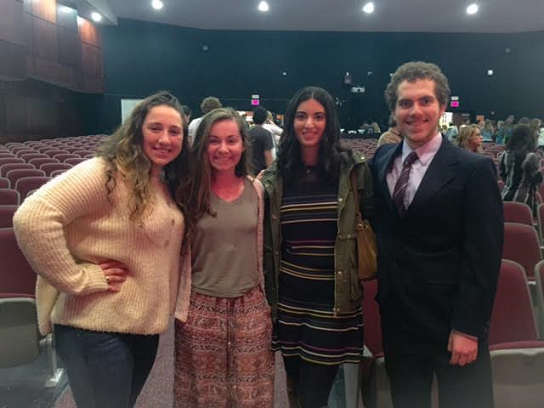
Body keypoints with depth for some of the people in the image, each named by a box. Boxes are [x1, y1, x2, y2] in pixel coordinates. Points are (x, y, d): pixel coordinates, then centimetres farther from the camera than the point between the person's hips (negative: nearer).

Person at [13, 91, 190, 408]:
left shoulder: (170, 184, 7)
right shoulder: (107, 173, -19)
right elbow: (31, 217, -29)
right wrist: (79, 279, -25)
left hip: (146, 326, 8)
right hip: (99, 329, -8)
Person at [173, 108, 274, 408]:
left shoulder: (256, 190, 0)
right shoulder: (189, 191, -8)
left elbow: (260, 248, 8)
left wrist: (265, 299, 12)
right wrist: (179, 304, -1)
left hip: (250, 307, 2)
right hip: (201, 308, -2)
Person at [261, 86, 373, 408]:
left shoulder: (353, 169, -6)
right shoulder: (276, 175, 1)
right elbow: (266, 238, 7)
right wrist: (266, 292, 6)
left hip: (333, 302, -3)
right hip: (288, 299, 3)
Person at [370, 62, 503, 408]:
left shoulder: (474, 169, -11)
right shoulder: (381, 161, 3)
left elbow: (483, 258, -13)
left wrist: (468, 327, -14)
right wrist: (383, 294, 2)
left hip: (452, 321, -4)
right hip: (397, 317, 5)